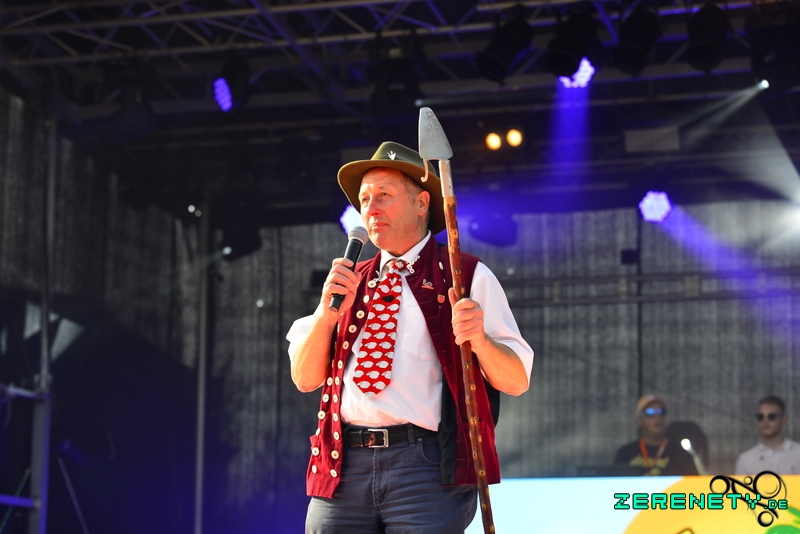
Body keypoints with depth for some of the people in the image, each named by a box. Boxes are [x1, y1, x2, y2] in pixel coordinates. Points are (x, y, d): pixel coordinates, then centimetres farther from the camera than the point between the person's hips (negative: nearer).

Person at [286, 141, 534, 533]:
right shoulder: (350, 282, 19)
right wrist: (327, 311, -1)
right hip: (344, 467, 4)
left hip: (427, 467, -3)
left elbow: (516, 381, 1)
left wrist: (480, 339, -18)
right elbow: (305, 379, 14)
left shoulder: (466, 277, 6)